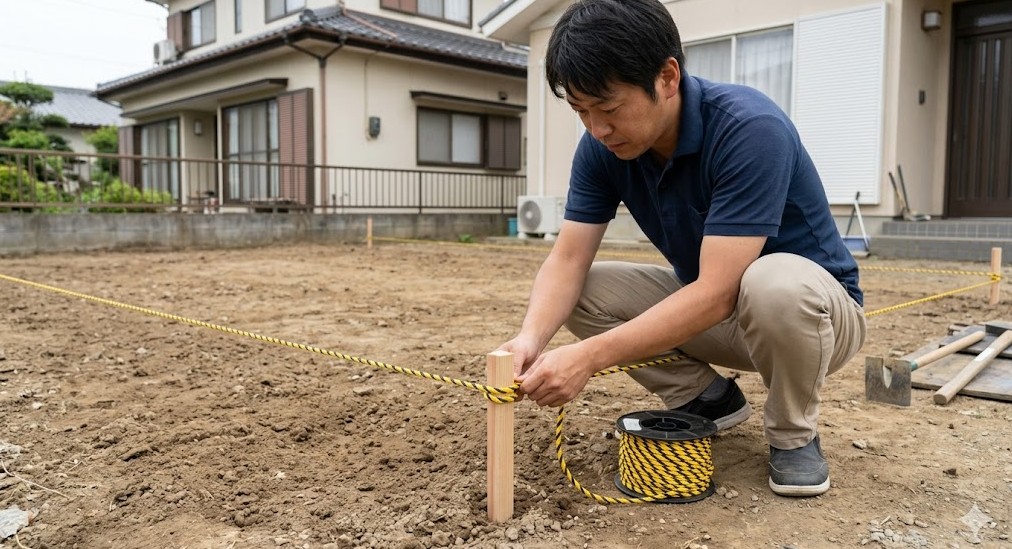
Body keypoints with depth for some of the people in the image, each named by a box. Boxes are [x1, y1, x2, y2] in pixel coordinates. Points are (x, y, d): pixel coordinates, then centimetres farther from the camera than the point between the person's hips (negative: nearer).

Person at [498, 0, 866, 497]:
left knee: (776, 284, -39)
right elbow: (568, 259, -16)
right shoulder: (603, 146, -12)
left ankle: (793, 434, -8)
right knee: (583, 291, -13)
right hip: (705, 309, 5)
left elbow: (717, 292, -36)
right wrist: (531, 337, -35)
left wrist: (589, 357, -41)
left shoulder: (750, 130, -31)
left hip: (818, 309, -5)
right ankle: (707, 399, 5)